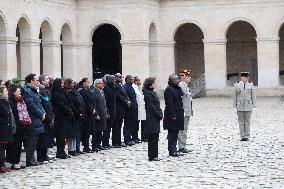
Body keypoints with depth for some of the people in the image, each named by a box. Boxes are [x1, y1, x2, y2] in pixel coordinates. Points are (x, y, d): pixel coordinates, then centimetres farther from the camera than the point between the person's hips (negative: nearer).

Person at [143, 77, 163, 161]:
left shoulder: (152, 93, 15)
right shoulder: (148, 94, -15)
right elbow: (152, 107, -19)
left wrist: (160, 114, 8)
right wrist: (160, 115, -15)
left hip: (155, 119, 10)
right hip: (152, 119, -10)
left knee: (155, 137, 12)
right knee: (153, 137, -5)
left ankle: (154, 155, 17)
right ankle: (152, 156, -2)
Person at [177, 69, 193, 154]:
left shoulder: (186, 86, 16)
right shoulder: (180, 86, -16)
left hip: (187, 112, 10)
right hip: (183, 113, -10)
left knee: (185, 130, 13)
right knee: (182, 130, -5)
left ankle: (183, 147, 19)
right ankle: (181, 147, -1)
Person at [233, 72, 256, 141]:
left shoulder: (250, 85, 3)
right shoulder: (237, 85, 2)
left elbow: (253, 96, 5)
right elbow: (235, 96, 5)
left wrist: (254, 106, 0)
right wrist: (235, 107, 1)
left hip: (248, 106, 0)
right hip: (240, 106, 0)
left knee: (247, 122, 2)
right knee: (241, 122, 1)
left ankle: (247, 137, 6)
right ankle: (242, 136, 5)